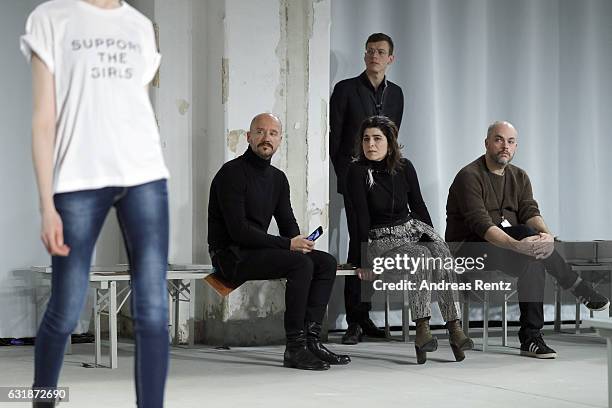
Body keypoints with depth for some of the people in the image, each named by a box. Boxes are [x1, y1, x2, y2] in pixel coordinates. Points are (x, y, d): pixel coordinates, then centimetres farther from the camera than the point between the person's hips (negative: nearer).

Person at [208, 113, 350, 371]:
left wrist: (298, 242, -9)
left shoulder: (278, 178, 14)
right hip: (230, 255, -9)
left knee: (326, 262, -6)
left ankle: (311, 339, -11)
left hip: (258, 249, 9)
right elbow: (238, 230, -20)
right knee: (301, 264, -27)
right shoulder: (232, 173, -12)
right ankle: (295, 349, -25)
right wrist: (288, 244, -22)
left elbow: (288, 223, 16)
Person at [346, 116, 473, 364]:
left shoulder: (404, 168, 8)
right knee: (421, 256, -33)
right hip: (381, 239, -4)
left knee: (441, 253, -27)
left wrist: (433, 238, 14)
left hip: (413, 228, 4)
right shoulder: (358, 172, -6)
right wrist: (363, 259, -13)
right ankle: (422, 329, -39)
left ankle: (455, 329, -35)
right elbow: (361, 216, -10)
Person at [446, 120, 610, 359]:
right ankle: (578, 288, -20)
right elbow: (481, 224, -25)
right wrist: (516, 245, -41)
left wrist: (545, 234, -30)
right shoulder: (469, 176, -11)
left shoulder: (519, 177, 13)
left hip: (507, 247, 6)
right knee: (525, 232, -32)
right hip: (469, 248, -6)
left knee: (533, 262, -31)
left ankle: (531, 338, -30)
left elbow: (530, 212, -5)